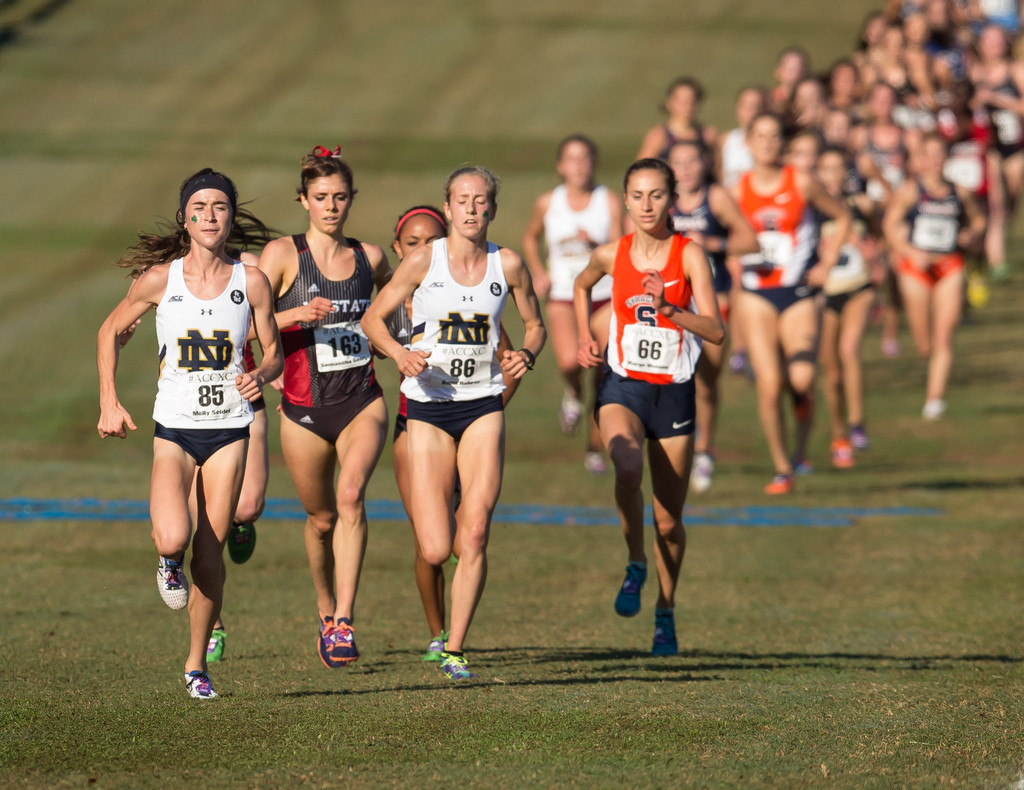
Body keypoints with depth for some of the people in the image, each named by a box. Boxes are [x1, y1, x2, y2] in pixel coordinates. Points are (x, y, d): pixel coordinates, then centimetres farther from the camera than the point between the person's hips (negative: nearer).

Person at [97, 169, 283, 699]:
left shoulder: (251, 282, -2)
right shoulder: (159, 279, -4)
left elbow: (274, 352, 8)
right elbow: (111, 331, 10)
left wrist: (260, 375, -16)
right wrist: (109, 401, 3)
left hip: (229, 429, 1)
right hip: (174, 429, -1)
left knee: (210, 553, 1)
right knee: (174, 538, -23)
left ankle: (197, 665, 18)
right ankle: (169, 561, 15)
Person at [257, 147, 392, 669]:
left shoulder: (369, 257, 6)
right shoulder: (283, 255, -3)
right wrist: (298, 314, -23)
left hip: (362, 401, 1)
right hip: (305, 409, -1)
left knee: (351, 494, -24)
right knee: (321, 518, 11)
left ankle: (345, 621, -27)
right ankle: (326, 615, 37)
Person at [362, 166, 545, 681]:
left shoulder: (508, 265, 0)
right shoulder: (424, 261, -5)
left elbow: (535, 324, 15)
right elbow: (373, 319, 2)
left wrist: (526, 356, -7)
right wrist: (400, 354, -17)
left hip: (483, 406, 1)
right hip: (429, 408, -1)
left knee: (475, 532, -15)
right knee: (436, 551, -8)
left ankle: (455, 652, -2)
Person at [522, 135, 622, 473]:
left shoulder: (609, 203, -4)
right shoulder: (548, 203, 1)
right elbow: (530, 238, 20)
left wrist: (596, 244, -24)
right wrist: (538, 273, 5)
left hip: (604, 296, 0)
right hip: (563, 296, 0)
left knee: (605, 381, 1)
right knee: (569, 361, -27)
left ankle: (595, 449, 19)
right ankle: (573, 395, 9)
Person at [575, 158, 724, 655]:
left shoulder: (689, 255, -7)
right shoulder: (611, 255, 1)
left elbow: (715, 332, -15)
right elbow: (582, 286, 25)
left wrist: (668, 310, -28)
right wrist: (585, 337, 13)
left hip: (674, 392, 0)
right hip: (623, 386, 0)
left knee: (669, 518, 7)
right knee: (628, 467, -32)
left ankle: (666, 614, 28)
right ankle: (635, 567, -11)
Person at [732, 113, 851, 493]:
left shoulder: (802, 183, -3)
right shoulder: (738, 191, 2)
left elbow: (842, 218, 8)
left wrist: (826, 264, 0)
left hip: (798, 294, -1)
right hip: (756, 297, 1)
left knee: (801, 377, -19)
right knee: (768, 386, -10)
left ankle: (803, 437, 14)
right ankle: (782, 469, 4)